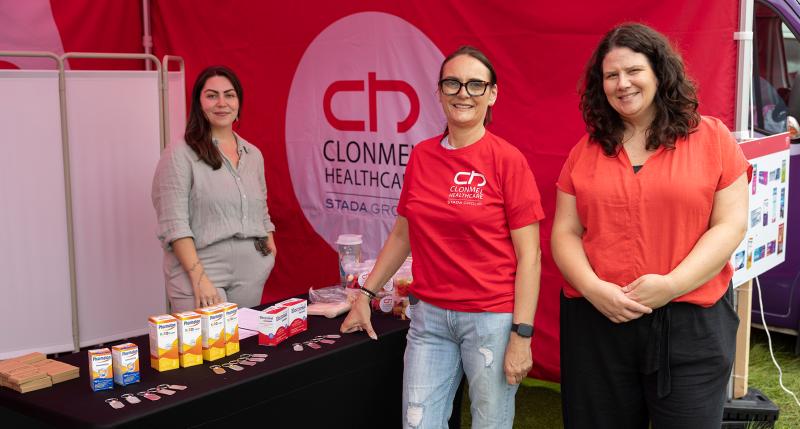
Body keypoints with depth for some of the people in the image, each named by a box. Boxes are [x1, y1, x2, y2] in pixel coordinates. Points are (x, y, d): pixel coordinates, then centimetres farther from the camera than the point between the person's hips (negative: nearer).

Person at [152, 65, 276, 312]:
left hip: (252, 276, 5)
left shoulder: (254, 155, 13)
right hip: (200, 275, -5)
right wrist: (199, 278, -18)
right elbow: (174, 225, -12)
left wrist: (270, 247, 7)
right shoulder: (180, 155, -5)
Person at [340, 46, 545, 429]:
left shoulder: (507, 160, -8)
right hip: (429, 315, 4)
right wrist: (365, 295, 13)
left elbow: (528, 255, -9)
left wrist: (522, 335, -14)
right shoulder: (421, 156, 5)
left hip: (491, 318, -4)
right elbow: (402, 234, 15)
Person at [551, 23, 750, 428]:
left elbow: (730, 226, -4)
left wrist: (671, 286, -15)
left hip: (691, 323, -2)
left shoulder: (712, 139, 2)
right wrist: (593, 288, -12)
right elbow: (565, 233, 6)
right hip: (596, 322, 2)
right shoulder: (586, 150, 8)